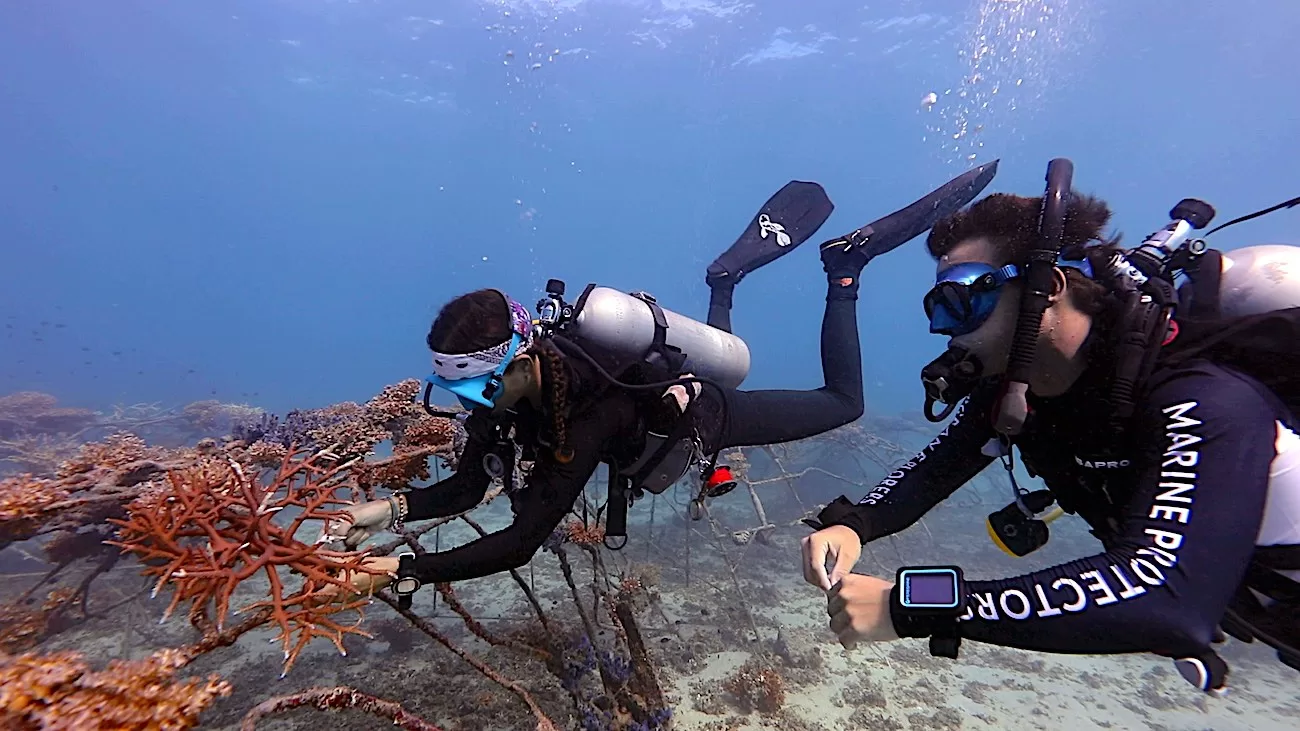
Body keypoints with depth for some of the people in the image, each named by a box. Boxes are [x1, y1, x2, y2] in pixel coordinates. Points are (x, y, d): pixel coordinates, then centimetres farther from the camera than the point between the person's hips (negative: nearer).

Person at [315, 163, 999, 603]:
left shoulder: (586, 416, -44)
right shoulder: (509, 380, -22)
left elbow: (522, 541, -41)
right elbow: (466, 489, -13)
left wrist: (408, 570, -41)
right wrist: (392, 508, -29)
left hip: (706, 416, -5)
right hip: (664, 387, 6)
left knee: (843, 401, 14)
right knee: (704, 354, 42)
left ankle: (844, 268, 17)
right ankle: (732, 270, 35)